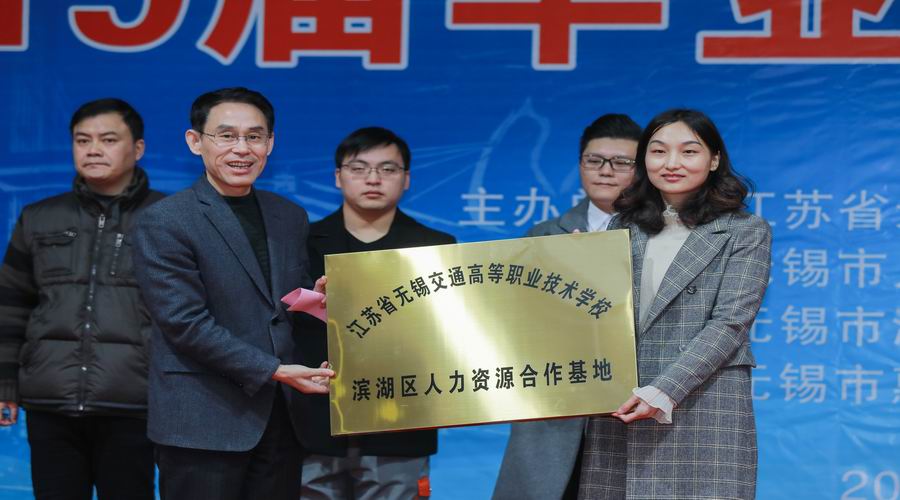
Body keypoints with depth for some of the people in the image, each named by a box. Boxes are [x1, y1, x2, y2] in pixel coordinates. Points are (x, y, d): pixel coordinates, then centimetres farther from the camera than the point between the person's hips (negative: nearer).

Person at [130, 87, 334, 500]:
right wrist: (273, 370, -17)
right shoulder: (163, 224, -6)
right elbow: (185, 322, -13)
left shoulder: (290, 217, 13)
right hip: (203, 425, -5)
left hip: (281, 418, 6)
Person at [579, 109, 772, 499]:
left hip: (704, 407, -3)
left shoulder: (746, 232, 2)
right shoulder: (625, 228, 15)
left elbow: (729, 325, -8)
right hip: (619, 410, 4)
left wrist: (663, 392, -18)